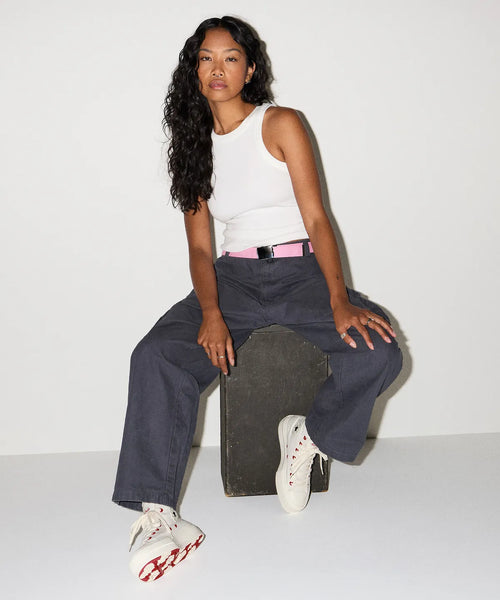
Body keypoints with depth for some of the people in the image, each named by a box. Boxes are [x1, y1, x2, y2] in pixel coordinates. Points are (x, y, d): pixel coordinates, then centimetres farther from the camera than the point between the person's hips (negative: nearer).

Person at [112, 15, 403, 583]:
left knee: (378, 353, -30)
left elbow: (317, 219, -5)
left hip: (300, 271, -2)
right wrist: (210, 312, -14)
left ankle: (307, 435, -3)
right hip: (235, 277, 2)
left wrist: (339, 301, -21)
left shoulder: (280, 125, 2)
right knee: (155, 355, -27)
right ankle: (160, 517, -29)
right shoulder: (195, 146, 13)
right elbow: (200, 246, 7)